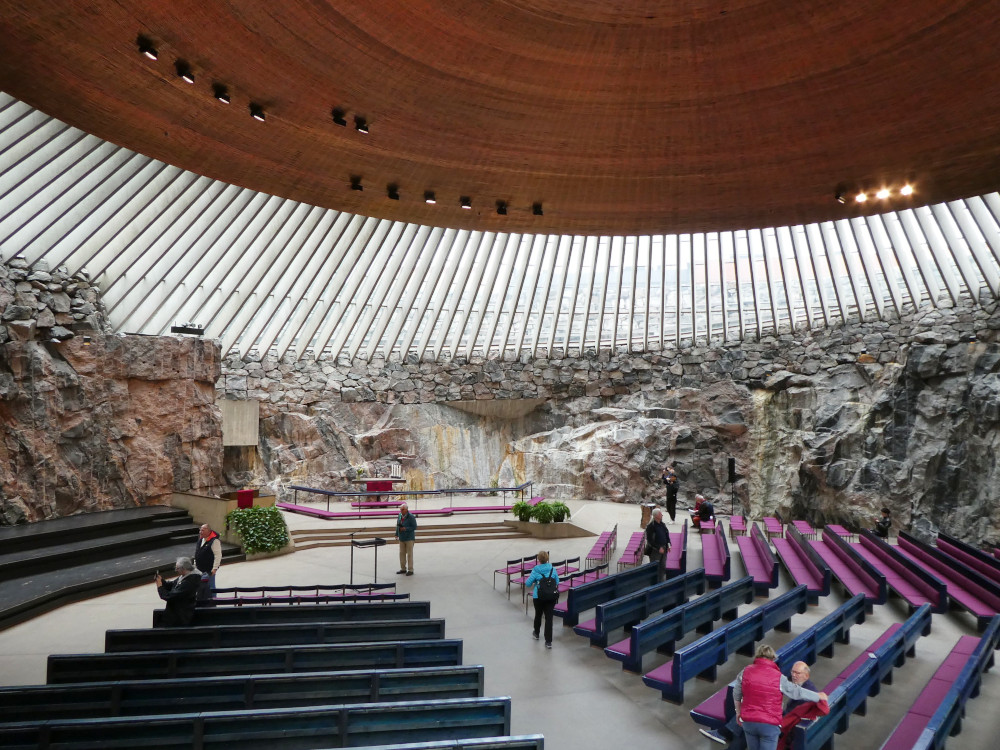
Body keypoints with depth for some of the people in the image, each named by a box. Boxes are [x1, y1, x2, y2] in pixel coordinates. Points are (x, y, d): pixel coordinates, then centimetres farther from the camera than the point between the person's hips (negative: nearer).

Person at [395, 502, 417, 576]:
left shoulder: (411, 517, -14)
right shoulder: (399, 516, 4)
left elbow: (414, 527, -14)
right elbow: (398, 525, 13)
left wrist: (405, 529, -23)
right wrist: (397, 534, 6)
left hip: (409, 538, -6)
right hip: (402, 538, 6)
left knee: (409, 554, -1)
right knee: (402, 553, 9)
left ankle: (410, 570, 6)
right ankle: (403, 569, 20)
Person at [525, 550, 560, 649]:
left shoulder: (535, 570, -12)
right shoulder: (553, 569, -4)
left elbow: (528, 584, -8)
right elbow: (557, 582, 5)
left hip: (538, 597, -1)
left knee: (538, 615, 21)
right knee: (549, 617, 2)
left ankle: (536, 633, 44)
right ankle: (548, 642, -2)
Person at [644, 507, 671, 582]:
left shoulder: (663, 524, 7)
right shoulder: (650, 526, -17)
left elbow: (667, 535, 18)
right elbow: (650, 540, -19)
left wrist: (668, 544, 4)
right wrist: (658, 548, -20)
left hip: (663, 549, 7)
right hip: (654, 550, -7)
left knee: (663, 567, 14)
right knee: (655, 568, 1)